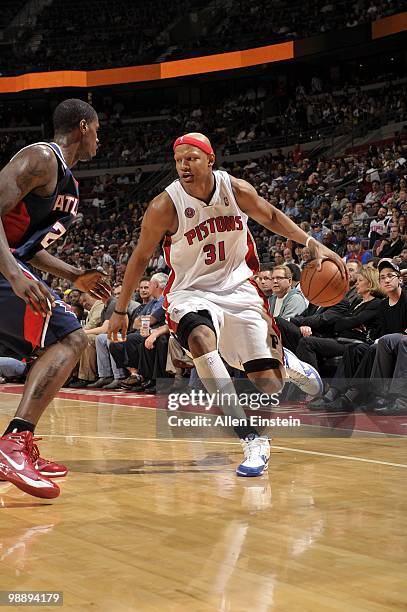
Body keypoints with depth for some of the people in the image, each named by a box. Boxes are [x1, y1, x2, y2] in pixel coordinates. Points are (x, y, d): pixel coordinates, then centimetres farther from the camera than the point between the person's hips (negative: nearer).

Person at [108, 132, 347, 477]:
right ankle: (252, 439, -35)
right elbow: (140, 258, -5)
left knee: (269, 383, -1)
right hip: (192, 292, -2)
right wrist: (120, 311, -1)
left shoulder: (236, 190, -10)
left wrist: (312, 244, -1)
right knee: (200, 339, -38)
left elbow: (270, 217, 9)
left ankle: (287, 363, 42)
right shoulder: (166, 206, -17)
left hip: (238, 287, 2)